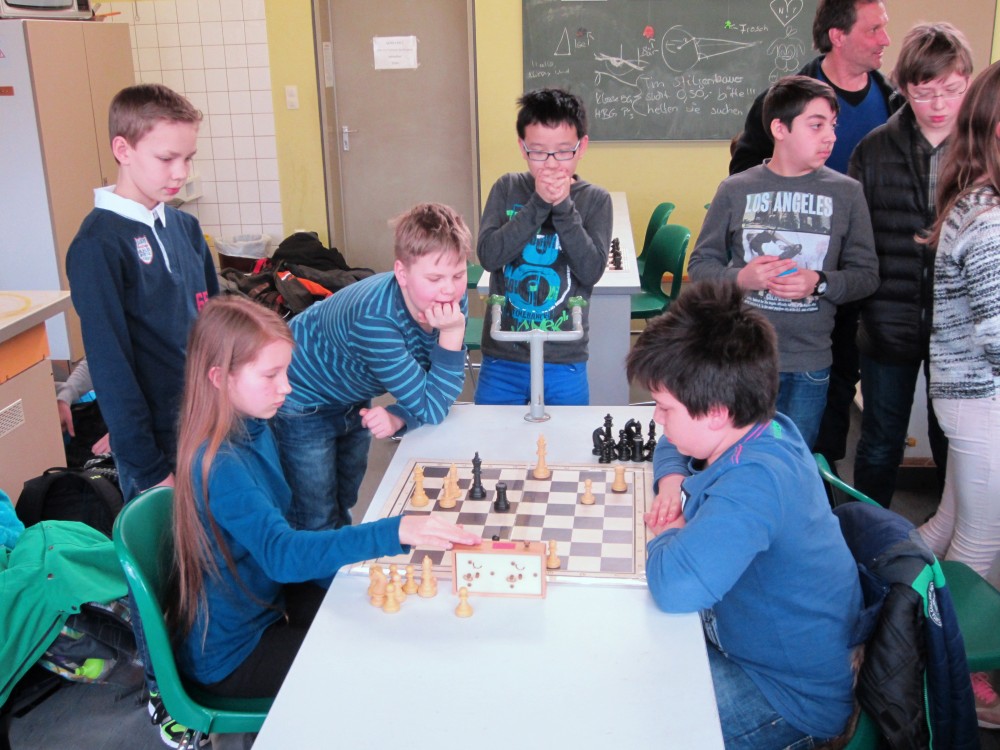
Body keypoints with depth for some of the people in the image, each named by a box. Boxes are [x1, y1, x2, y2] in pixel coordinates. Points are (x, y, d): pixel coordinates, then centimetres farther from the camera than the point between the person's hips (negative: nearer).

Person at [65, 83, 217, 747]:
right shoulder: (97, 247, -15)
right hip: (156, 446, -6)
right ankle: (165, 695, 31)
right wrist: (150, 466, -14)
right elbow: (111, 369, -15)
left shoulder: (185, 227, 5)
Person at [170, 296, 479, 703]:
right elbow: (280, 552, -43)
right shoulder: (219, 465, -30)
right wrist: (395, 532, -53)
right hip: (228, 654, -8)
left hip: (267, 601, 8)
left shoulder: (253, 429, -2)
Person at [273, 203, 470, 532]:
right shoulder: (375, 318, -40)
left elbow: (437, 392, -14)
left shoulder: (452, 301, -21)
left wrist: (400, 415, -33)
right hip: (303, 400, -7)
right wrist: (453, 333, -43)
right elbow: (431, 411, -36)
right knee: (318, 524, 0)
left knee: (345, 505, 24)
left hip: (354, 399, 7)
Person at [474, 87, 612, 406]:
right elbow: (488, 255, -12)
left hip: (565, 362, -1)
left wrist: (563, 206, -17)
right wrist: (538, 204, -17)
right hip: (502, 359, 1)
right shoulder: (507, 189, 1)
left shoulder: (595, 199, -2)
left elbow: (591, 271, -12)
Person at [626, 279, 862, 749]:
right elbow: (672, 445, 18)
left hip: (792, 698, -9)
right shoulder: (766, 428, -4)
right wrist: (672, 480, -5)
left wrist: (666, 535, -25)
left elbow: (676, 585, -49)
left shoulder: (754, 484, -34)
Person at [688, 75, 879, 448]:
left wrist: (820, 283, -16)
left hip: (810, 365, 1)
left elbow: (867, 274, 2)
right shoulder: (736, 189, -1)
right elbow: (700, 264, 4)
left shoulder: (845, 193, 0)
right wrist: (740, 278, -15)